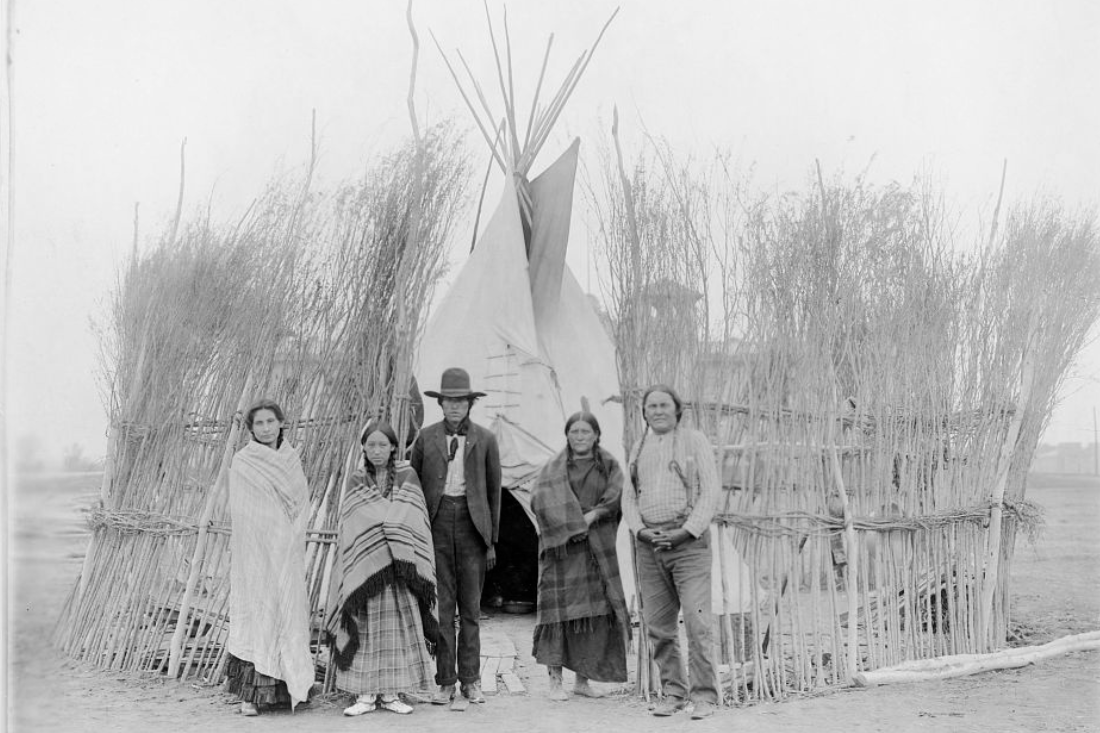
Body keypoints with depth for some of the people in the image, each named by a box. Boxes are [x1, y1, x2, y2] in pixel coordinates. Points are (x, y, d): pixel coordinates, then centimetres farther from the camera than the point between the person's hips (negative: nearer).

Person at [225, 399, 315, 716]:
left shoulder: (292, 459, 12)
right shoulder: (242, 463, -1)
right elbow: (241, 513, -4)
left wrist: (293, 540, 3)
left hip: (288, 552, 4)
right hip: (254, 552, -4)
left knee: (290, 613, 3)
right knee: (256, 611, -6)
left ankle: (287, 687, 10)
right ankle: (250, 693, -3)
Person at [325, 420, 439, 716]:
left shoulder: (407, 476, 7)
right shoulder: (356, 482, 9)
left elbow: (414, 522, 1)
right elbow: (349, 527, 6)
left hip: (399, 565, 0)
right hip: (364, 565, 0)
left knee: (397, 625, -1)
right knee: (365, 626, -2)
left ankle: (391, 693, 6)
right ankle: (365, 694, 3)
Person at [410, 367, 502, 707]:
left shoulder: (485, 440, 7)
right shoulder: (426, 438, 7)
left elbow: (494, 492, 9)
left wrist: (492, 539, 5)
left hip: (471, 523, 0)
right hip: (437, 522, 0)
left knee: (470, 607, 3)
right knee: (441, 605, 0)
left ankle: (470, 680, 11)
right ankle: (445, 681, 6)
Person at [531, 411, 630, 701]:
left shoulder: (609, 465, 10)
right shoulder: (554, 468, 5)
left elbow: (614, 498, -4)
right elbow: (540, 500, -9)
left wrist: (590, 517, -19)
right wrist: (571, 525, -19)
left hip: (597, 549, 2)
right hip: (561, 547, -2)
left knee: (595, 612, 1)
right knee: (559, 609, -7)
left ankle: (582, 680, 10)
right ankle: (555, 681, -3)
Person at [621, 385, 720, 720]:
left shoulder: (695, 441, 1)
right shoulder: (639, 449, 15)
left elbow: (710, 492, -5)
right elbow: (629, 497, 15)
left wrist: (687, 531, -14)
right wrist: (640, 530, -4)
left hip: (688, 541, -5)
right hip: (649, 543, 5)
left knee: (697, 620, -10)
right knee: (658, 625, 5)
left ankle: (704, 696, -4)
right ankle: (673, 693, 15)